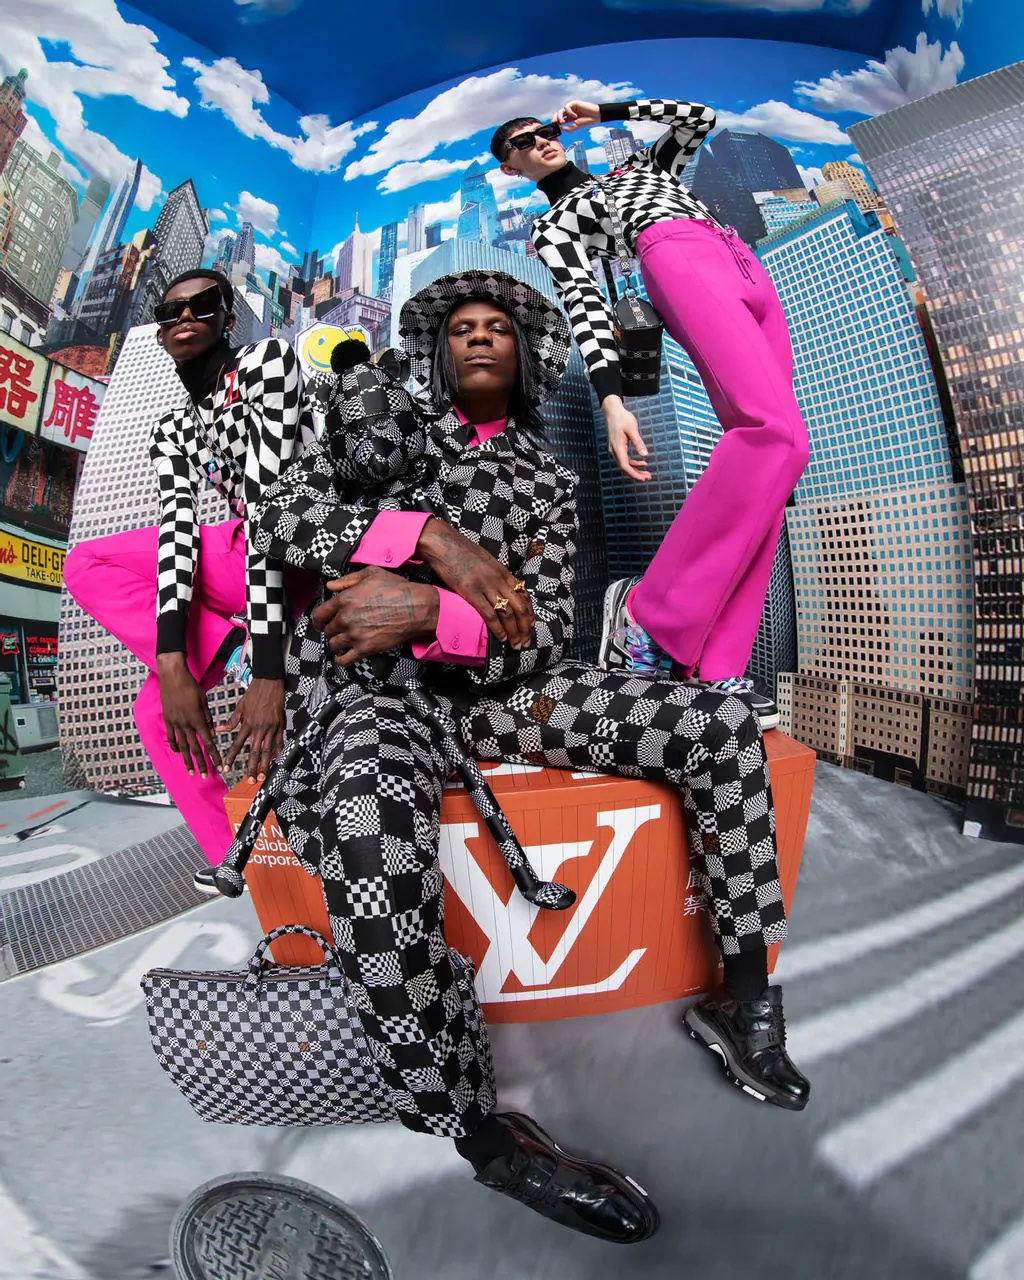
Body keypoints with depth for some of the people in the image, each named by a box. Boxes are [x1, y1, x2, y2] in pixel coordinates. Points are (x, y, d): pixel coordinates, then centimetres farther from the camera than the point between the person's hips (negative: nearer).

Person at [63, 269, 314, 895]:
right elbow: (177, 528, -5)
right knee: (156, 708, 3)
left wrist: (269, 669, -31)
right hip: (238, 583, 8)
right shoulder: (172, 431, 12)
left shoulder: (265, 359, -10)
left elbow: (269, 497, -23)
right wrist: (172, 659, -23)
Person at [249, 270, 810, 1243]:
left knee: (718, 723, -12)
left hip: (491, 684, 3)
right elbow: (282, 512, -4)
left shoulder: (549, 480, 15)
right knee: (370, 813, -41)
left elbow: (543, 632, 1)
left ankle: (741, 996, 0)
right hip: (364, 680, -2)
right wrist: (437, 540, -16)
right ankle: (473, 1129, -22)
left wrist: (426, 610, -19)